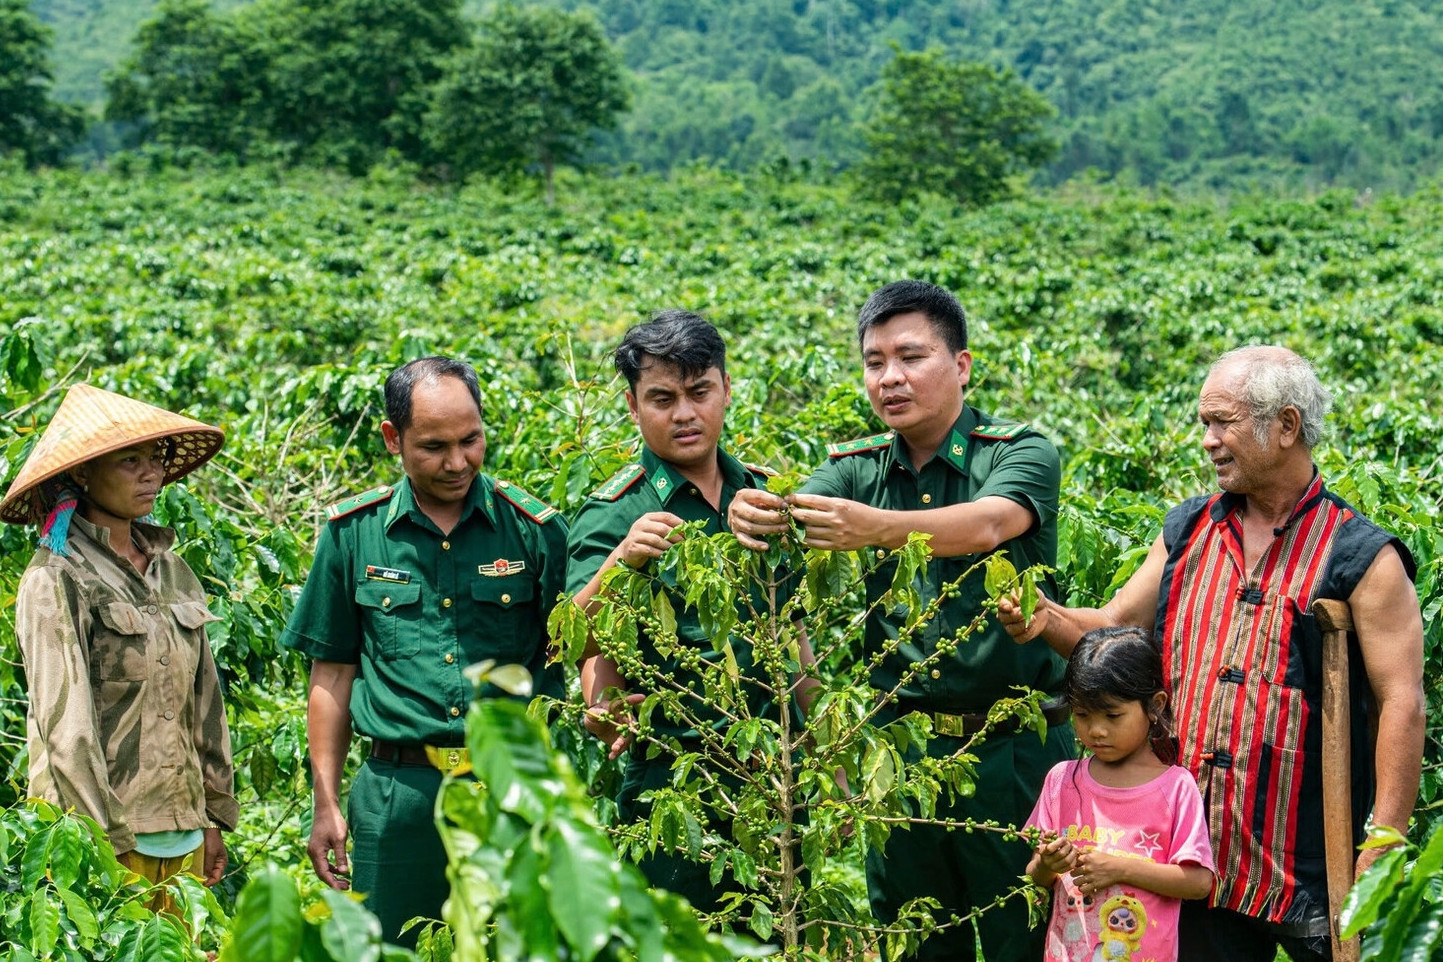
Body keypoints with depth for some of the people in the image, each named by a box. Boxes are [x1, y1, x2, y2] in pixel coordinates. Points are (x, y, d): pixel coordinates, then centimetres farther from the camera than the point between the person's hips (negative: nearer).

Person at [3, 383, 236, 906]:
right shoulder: (57, 581, -8)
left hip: (182, 830, 6)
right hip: (107, 838, -6)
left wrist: (215, 813, 14)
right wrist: (103, 843, -15)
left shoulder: (171, 569, 12)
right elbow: (65, 723, -12)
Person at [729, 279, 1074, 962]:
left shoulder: (1019, 454, -7)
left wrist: (877, 528, -44)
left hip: (1013, 749, -4)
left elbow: (986, 525, -27)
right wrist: (752, 517, -36)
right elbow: (792, 515, -12)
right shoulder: (858, 468, 6)